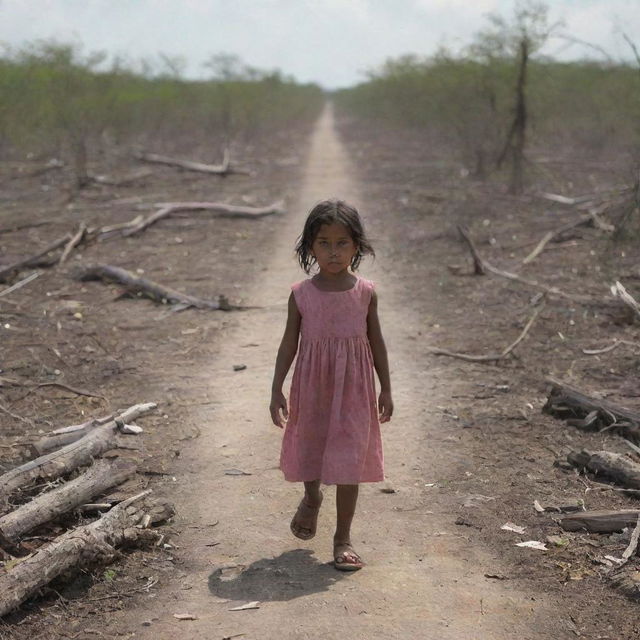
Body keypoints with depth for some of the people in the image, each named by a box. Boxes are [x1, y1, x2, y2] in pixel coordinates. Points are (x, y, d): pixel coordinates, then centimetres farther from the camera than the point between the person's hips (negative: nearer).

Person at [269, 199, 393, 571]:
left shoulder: (366, 293, -4)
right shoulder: (301, 294, -5)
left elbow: (376, 342, 4)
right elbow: (289, 344, 0)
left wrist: (386, 389, 7)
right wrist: (277, 390, -2)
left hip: (353, 389, -1)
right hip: (312, 387, 1)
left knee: (350, 462, -1)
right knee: (308, 452, 15)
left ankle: (343, 538, 12)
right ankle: (312, 499, 49)